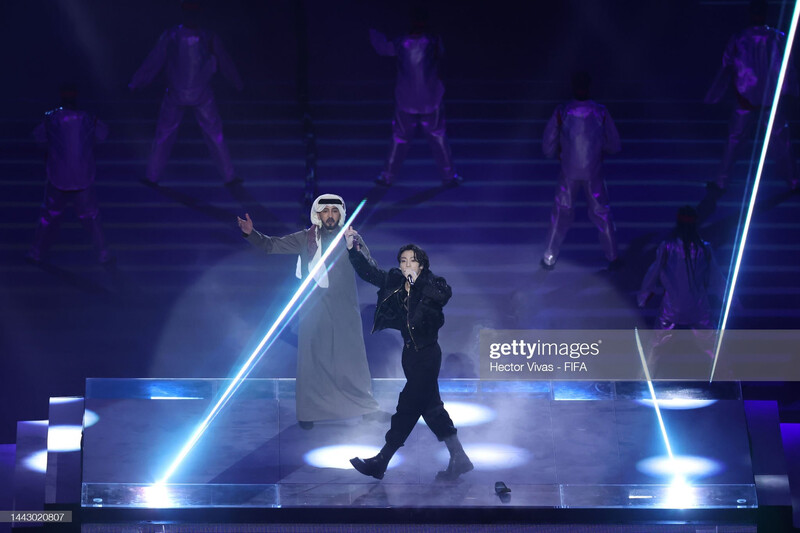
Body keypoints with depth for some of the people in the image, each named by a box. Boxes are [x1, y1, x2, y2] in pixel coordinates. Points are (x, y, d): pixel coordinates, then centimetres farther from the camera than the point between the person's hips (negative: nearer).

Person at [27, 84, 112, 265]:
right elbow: (103, 133, 10)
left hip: (58, 182, 0)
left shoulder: (51, 119, -10)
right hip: (83, 182, 0)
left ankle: (37, 252, 28)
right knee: (91, 218, 17)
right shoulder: (88, 119, -8)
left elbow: (38, 136, 7)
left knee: (49, 216, 19)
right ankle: (103, 254, 22)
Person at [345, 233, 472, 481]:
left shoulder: (431, 283, -11)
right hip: (409, 351, 7)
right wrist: (352, 248, -11)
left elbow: (444, 294, -30)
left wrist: (418, 281, -36)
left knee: (408, 405, -4)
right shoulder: (393, 282, 5)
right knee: (430, 406, 11)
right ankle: (459, 460, 19)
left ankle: (380, 462, 0)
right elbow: (368, 271, 1)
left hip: (427, 352, -7)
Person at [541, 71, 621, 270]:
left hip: (569, 173, 0)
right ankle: (612, 257, 26)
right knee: (601, 213, 18)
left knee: (561, 214, 17)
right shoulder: (601, 112, -15)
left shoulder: (561, 112, -17)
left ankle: (550, 259, 25)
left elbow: (548, 147, -9)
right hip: (594, 172, 0)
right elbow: (614, 146, -6)